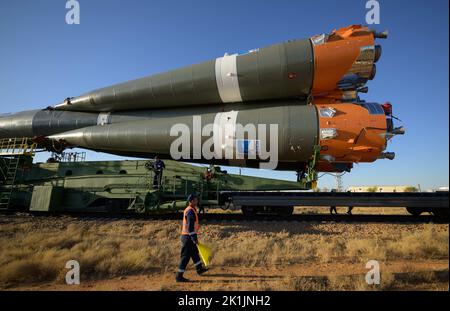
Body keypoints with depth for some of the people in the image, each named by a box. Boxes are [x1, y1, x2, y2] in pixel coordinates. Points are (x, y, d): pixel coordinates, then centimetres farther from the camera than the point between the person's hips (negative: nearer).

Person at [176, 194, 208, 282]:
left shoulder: (190, 210, 13)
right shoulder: (190, 211, -19)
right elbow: (190, 226, -24)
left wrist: (194, 238, 24)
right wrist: (194, 238, -23)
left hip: (188, 236, 11)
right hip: (188, 237, -11)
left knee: (195, 253, 23)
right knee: (185, 256, -4)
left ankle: (199, 269, 39)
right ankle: (179, 276, 2)